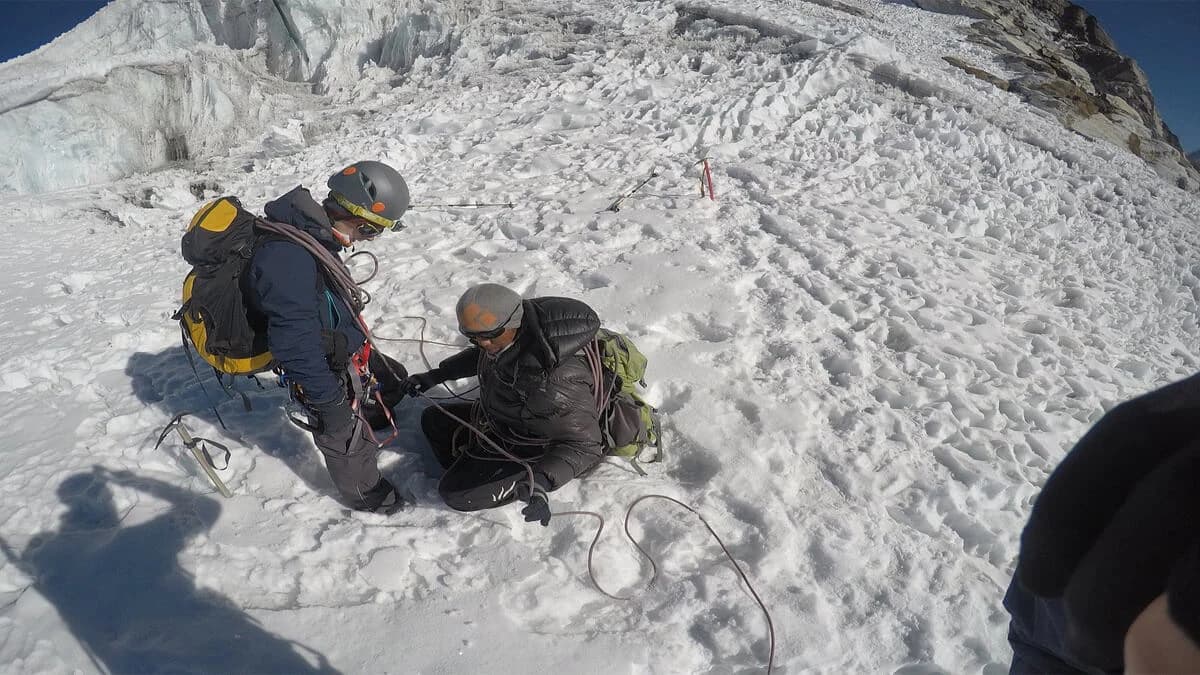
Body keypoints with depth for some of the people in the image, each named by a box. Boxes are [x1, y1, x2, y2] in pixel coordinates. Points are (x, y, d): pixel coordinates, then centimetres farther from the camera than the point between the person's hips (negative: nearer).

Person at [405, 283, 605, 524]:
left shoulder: (553, 383, -44)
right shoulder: (506, 337, -19)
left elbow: (584, 445, -35)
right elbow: (479, 356, 8)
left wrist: (542, 479, -48)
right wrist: (436, 375, 10)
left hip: (523, 449, -8)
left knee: (454, 493, -11)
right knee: (432, 419, 15)